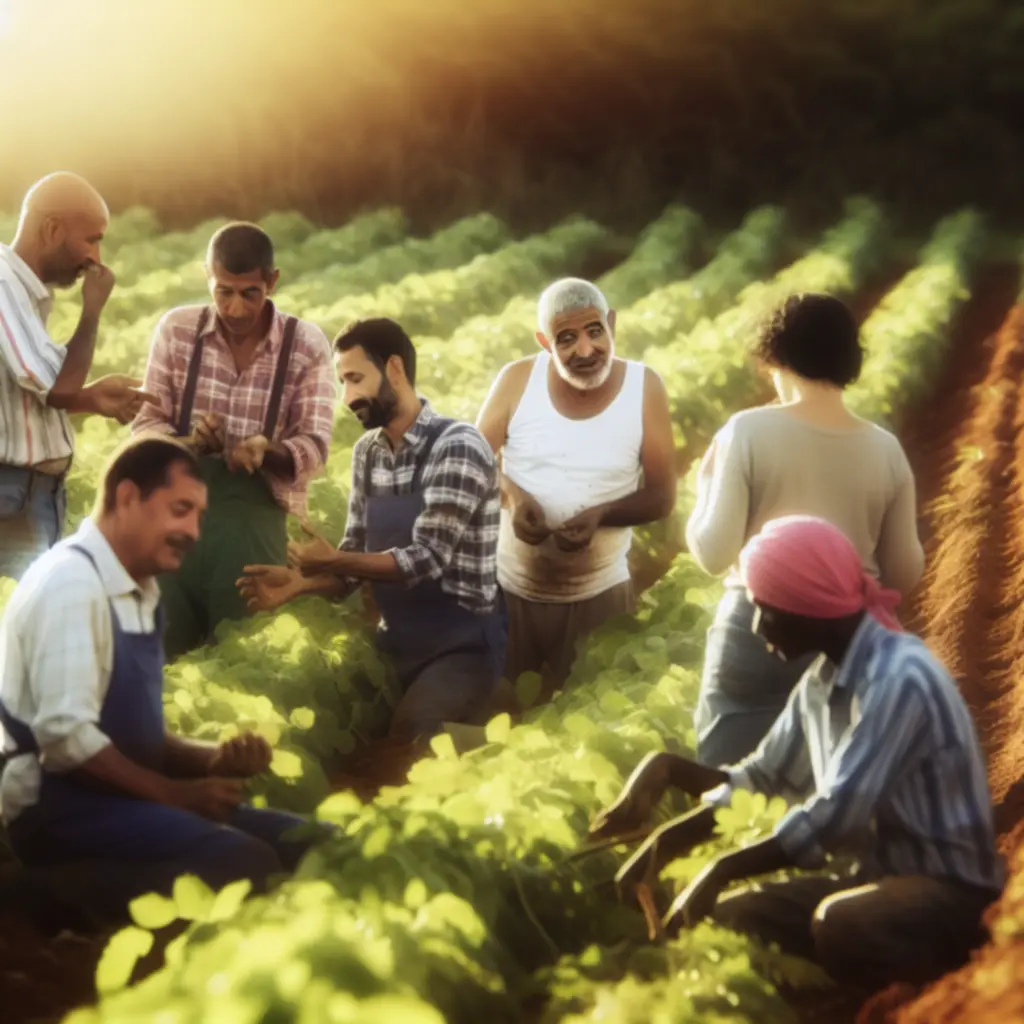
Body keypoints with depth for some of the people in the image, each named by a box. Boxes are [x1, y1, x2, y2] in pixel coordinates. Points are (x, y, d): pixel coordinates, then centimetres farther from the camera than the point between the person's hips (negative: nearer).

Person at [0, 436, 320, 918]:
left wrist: (213, 758, 2)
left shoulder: (139, 593, 13)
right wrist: (173, 792, -15)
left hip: (122, 798, 9)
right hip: (61, 806, -9)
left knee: (306, 841, 0)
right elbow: (66, 735, -22)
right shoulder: (71, 580, -14)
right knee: (244, 861, -27)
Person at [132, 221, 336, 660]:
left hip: (256, 510, -1)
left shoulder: (307, 345, 0)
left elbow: (315, 443, -4)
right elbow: (146, 422, 4)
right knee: (164, 643, -3)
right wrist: (187, 443, -18)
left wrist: (266, 452, -26)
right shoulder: (176, 329, 3)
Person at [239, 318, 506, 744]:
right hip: (395, 643, 7)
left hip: (460, 646, -7)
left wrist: (334, 561, -17)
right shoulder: (368, 452, 7)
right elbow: (357, 554, 9)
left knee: (408, 744, -27)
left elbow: (427, 558, -23)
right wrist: (300, 583, -11)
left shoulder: (458, 447, -17)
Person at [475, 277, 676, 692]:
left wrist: (600, 515, -26)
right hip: (509, 588, 1)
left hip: (599, 594, -1)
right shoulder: (518, 380, -10)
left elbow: (662, 497, -8)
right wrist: (512, 495, -20)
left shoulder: (644, 386, -11)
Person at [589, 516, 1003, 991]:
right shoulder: (821, 680, 8)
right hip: (876, 873, 9)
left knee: (839, 923, -36)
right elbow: (762, 778, 12)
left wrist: (723, 870, -20)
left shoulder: (899, 678, -22)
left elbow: (833, 818, -27)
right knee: (728, 914, -5)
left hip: (947, 890, -9)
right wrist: (669, 769, -5)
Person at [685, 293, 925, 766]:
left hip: (758, 631, -3)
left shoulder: (749, 431, -9)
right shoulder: (885, 449, 1)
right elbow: (904, 574, 7)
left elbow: (714, 554, -11)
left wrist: (707, 485, 4)